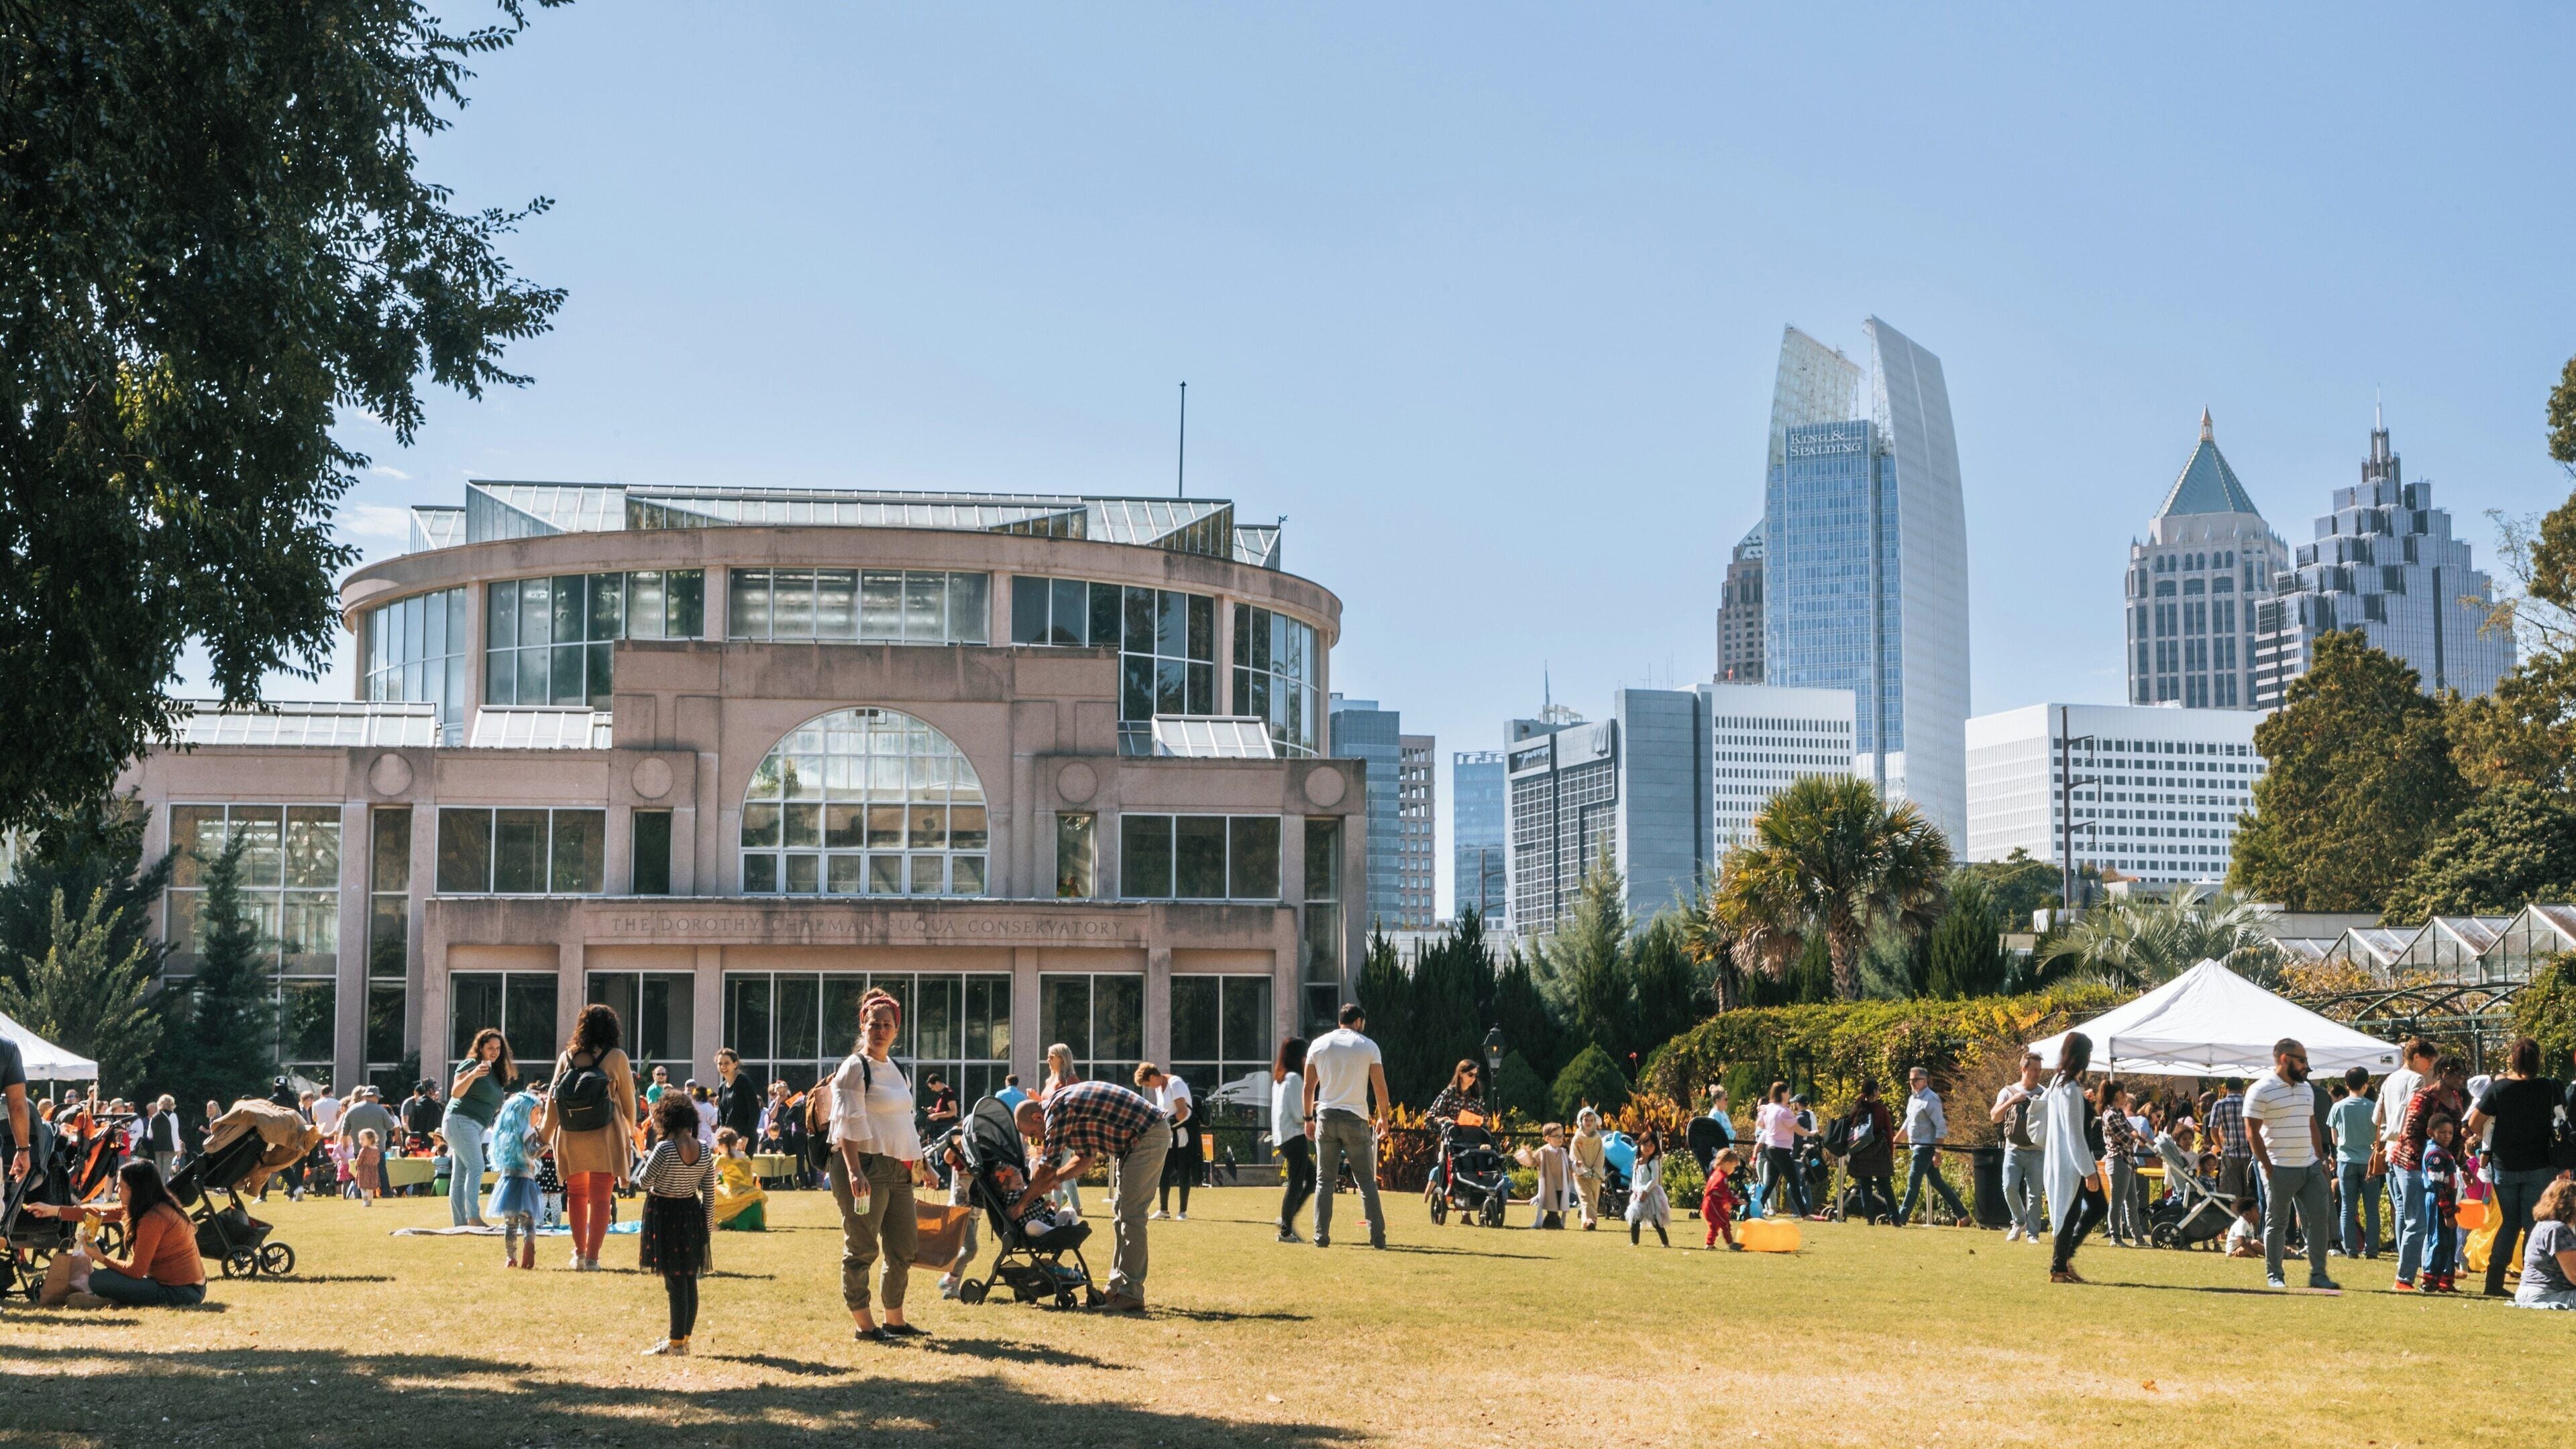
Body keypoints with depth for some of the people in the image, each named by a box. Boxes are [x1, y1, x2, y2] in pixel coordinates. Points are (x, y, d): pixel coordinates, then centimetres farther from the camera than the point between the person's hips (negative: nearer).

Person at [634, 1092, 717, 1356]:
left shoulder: (665, 1149, -18)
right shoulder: (705, 1151, 0)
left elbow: (644, 1182, -12)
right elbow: (709, 1194, 4)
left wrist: (647, 1158, 7)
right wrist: (707, 1226, 11)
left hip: (665, 1214, -6)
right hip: (692, 1215, 6)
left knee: (675, 1282, -2)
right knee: (690, 1281, 12)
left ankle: (676, 1344, 3)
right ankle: (684, 1339, 20)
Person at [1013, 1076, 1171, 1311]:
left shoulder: (1058, 1110, -16)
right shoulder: (1070, 1110, 14)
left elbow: (1047, 1168, -13)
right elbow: (1084, 1158, 21)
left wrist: (1021, 1203, -4)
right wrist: (1052, 1180, 14)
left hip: (1148, 1136, -11)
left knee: (1130, 1215, -11)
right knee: (1121, 1213, 13)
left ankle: (1131, 1296, -10)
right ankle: (1117, 1288, 17)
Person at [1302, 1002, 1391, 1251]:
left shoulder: (1318, 1045, 6)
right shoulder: (1368, 1046, 0)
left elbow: (1309, 1086, 8)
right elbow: (1380, 1087, -2)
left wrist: (1309, 1118, 16)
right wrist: (1383, 1117, 9)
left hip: (1326, 1118, 2)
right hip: (1356, 1118, -2)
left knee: (1325, 1180, 7)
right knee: (1366, 1180, 4)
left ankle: (1321, 1236, 2)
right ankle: (1377, 1237, 0)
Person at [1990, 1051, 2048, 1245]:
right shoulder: (2009, 1091, 7)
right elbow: (1995, 1117, -2)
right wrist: (2012, 1100, -13)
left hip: (2036, 1151, 0)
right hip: (2014, 1149, 0)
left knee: (2034, 1193, -1)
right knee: (2010, 1187, -12)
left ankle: (2032, 1234, 6)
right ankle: (2019, 1222, 11)